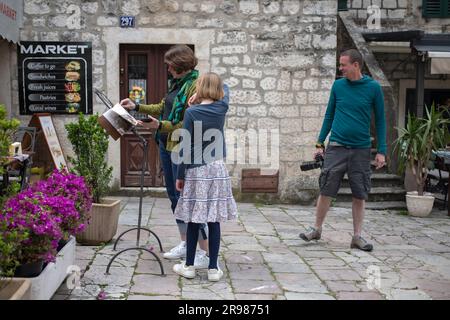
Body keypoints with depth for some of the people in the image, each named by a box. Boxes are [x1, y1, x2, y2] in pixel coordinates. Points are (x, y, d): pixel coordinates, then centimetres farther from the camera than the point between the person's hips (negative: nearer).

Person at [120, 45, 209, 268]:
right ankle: (185, 244, 29)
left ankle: (206, 252, 0)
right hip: (166, 146, 10)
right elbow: (163, 107, 24)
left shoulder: (195, 86, -17)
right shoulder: (177, 83, 13)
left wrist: (161, 126, -23)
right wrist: (137, 107, 19)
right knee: (174, 195, 16)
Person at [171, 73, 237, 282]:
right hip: (217, 169, 3)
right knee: (214, 220, 4)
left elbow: (186, 147, -9)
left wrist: (180, 175, -2)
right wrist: (202, 97, 16)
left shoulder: (191, 112, -8)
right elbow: (225, 88, 26)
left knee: (194, 220, 5)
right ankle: (213, 268, 8)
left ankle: (189, 266, 14)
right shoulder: (222, 108, 3)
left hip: (196, 170, -3)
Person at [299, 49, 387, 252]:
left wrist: (381, 151, -3)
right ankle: (317, 229, 18)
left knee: (359, 195, 5)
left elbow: (380, 120, 3)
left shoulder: (373, 87, -1)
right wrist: (320, 143, 6)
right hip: (336, 148, 1)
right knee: (326, 191, 2)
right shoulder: (338, 85, 4)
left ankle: (357, 237, 16)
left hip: (361, 150, -1)